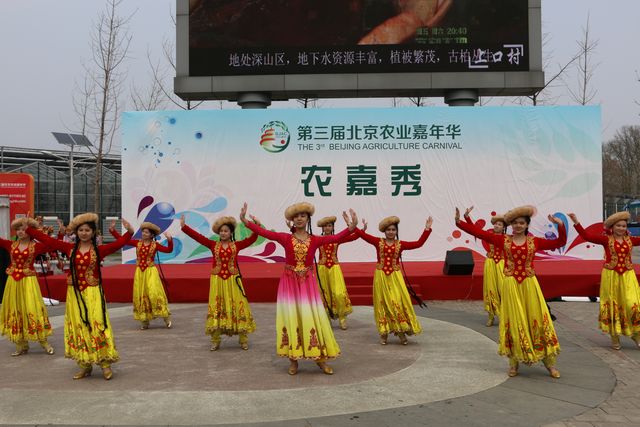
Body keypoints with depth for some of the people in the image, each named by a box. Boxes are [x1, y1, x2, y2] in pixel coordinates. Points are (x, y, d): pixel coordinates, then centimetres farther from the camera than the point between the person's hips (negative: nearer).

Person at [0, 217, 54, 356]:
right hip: (13, 281, 4)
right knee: (15, 311, 8)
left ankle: (44, 342, 6)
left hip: (28, 281, -4)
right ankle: (21, 345, 18)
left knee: (32, 309, -4)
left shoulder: (36, 246, -4)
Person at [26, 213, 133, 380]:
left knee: (97, 326, -6)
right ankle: (85, 365, 19)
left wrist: (129, 231, -30)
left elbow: (118, 243, -15)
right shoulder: (70, 248, 4)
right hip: (75, 294, 3)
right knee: (79, 328, 9)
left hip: (93, 294, -3)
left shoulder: (99, 250, -3)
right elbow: (47, 240, 4)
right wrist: (28, 228, 2)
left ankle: (105, 363, 2)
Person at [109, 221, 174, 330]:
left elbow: (168, 250, -10)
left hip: (151, 272, -4)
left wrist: (169, 240, -24)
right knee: (140, 296, 6)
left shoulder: (155, 245, -2)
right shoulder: (137, 243, 5)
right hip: (139, 272, 4)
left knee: (154, 293, -14)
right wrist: (112, 230, -3)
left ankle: (166, 317, -1)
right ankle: (144, 321, 18)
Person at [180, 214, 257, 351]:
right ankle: (215, 340, 12)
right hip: (217, 281, 1)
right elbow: (198, 236, -3)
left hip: (233, 280, -1)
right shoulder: (213, 245, 4)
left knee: (238, 306, 2)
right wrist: (184, 226, -11)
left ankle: (243, 339, 11)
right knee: (216, 308, 4)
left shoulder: (237, 245, 2)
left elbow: (252, 239, -7)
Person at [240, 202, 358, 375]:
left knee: (312, 317, 2)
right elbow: (264, 232, -7)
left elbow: (336, 238, -13)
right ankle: (293, 360, 12)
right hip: (289, 283, 0)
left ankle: (320, 359, 12)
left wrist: (351, 228, -28)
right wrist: (245, 220, -15)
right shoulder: (285, 238, 0)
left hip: (308, 283, 0)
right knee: (291, 317, 3)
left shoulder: (315, 240, 0)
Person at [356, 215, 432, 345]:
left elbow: (418, 243, -1)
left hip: (395, 276, 0)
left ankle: (401, 332, 8)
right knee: (383, 304, 5)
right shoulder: (378, 242, 2)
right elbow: (364, 235, -4)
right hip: (381, 276, 0)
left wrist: (427, 229, -6)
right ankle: (384, 333, 14)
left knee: (398, 303, -4)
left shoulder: (400, 244, 3)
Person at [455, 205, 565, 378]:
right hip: (511, 286, 0)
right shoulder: (503, 240, 2)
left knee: (538, 320, 4)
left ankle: (549, 362, 16)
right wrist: (459, 222, -11)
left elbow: (560, 242, 6)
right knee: (514, 323, 5)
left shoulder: (534, 241, 4)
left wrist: (561, 226, -9)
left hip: (529, 285, 1)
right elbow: (479, 232, -4)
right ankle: (514, 361, 19)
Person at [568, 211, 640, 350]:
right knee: (612, 305, 5)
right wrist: (576, 222, -20)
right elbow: (587, 236, -11)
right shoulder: (606, 239, -2)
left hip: (627, 276, 2)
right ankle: (614, 337, 16)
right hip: (610, 275, -2)